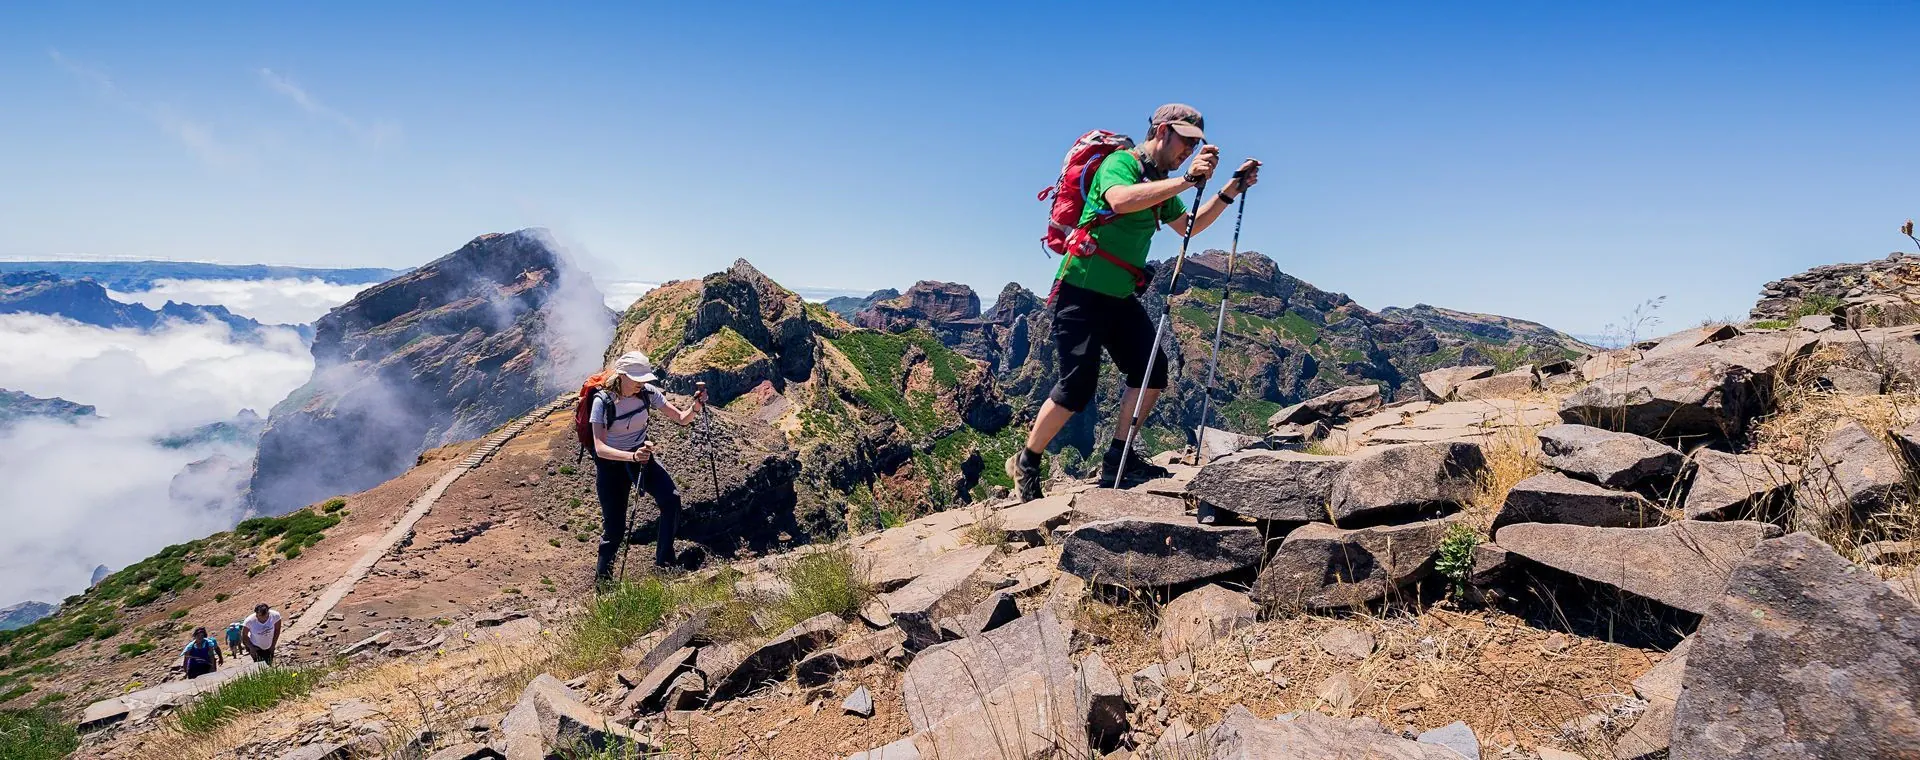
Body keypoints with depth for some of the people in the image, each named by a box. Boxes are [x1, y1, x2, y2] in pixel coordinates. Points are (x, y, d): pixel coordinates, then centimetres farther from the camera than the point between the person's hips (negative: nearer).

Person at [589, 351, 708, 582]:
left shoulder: (647, 392, -12)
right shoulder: (603, 401, -23)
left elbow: (682, 418, -10)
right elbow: (600, 448, -31)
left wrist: (696, 407, -32)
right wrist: (633, 456, -47)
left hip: (641, 454, 3)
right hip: (611, 463, -3)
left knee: (671, 499, -21)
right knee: (614, 528, -1)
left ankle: (664, 563, -7)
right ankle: (602, 577, 29)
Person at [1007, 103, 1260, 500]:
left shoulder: (1159, 182, 15)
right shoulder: (1119, 163, -12)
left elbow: (1188, 226, 23)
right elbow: (1120, 200, -35)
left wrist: (1230, 190, 14)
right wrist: (1186, 180, -37)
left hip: (1120, 296, 9)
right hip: (1082, 291, -9)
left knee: (1152, 371, -3)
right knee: (1078, 385, -10)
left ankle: (1117, 459, 11)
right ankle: (1026, 463, 8)